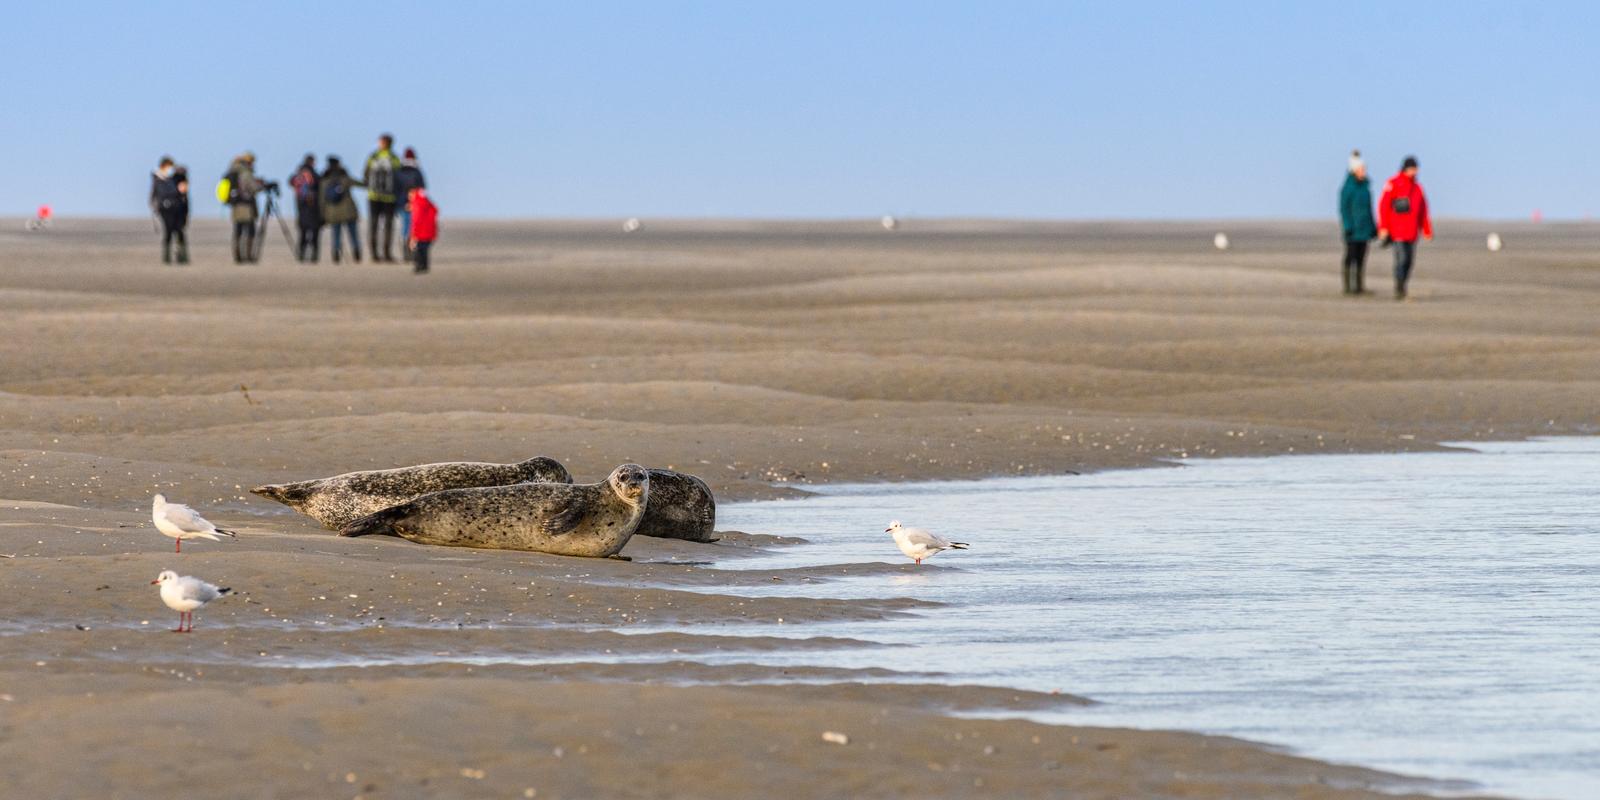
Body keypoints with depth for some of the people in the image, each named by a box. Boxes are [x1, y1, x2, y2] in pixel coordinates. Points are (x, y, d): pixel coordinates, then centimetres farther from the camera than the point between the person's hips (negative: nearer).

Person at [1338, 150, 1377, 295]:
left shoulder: (1365, 186, 12)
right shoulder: (1348, 187, -9)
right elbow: (1343, 208, -11)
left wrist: (1373, 227, 15)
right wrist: (1348, 227, -17)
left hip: (1364, 229, 7)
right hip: (1353, 228, -7)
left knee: (1361, 258, 8)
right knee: (1350, 257, -4)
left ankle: (1360, 286, 11)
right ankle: (1348, 286, -1)